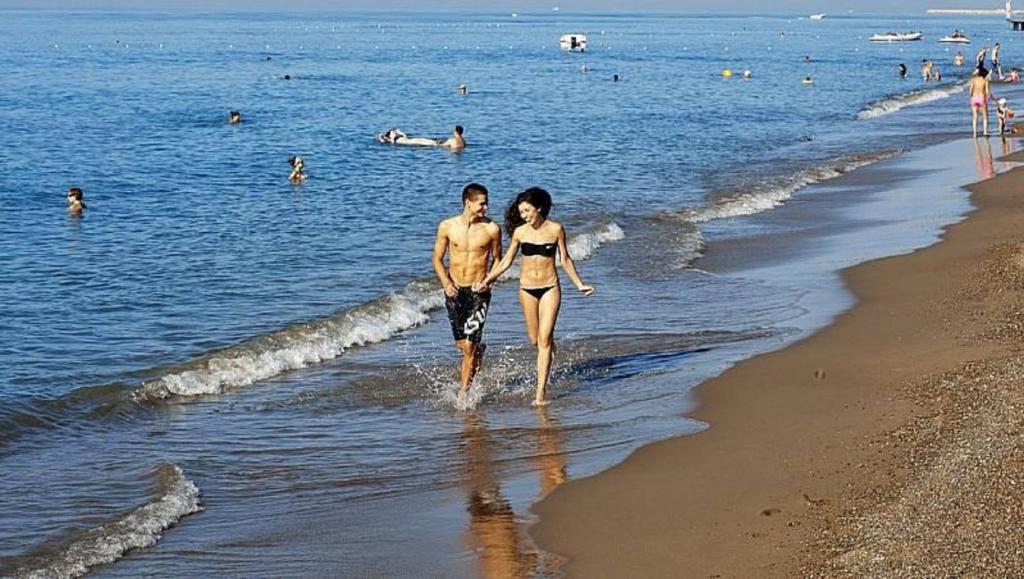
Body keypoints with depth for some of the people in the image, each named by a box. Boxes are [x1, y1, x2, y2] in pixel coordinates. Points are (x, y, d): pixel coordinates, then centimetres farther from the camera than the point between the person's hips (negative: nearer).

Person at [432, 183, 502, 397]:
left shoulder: (491, 229, -6)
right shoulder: (447, 227, -4)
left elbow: (497, 259, 7)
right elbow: (437, 259, 5)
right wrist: (446, 283, -10)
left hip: (478, 292, -2)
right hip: (454, 291, 2)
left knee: (469, 345, -9)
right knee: (461, 344, 14)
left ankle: (463, 392, 2)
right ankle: (479, 349, 49)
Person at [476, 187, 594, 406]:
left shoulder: (556, 229, -5)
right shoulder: (520, 232, -2)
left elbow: (565, 260, 6)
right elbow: (506, 261, 6)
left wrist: (579, 284, 7)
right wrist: (487, 279, -3)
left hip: (550, 288, -2)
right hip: (527, 289, 2)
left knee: (544, 339, -10)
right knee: (534, 340, 7)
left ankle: (541, 391, -10)